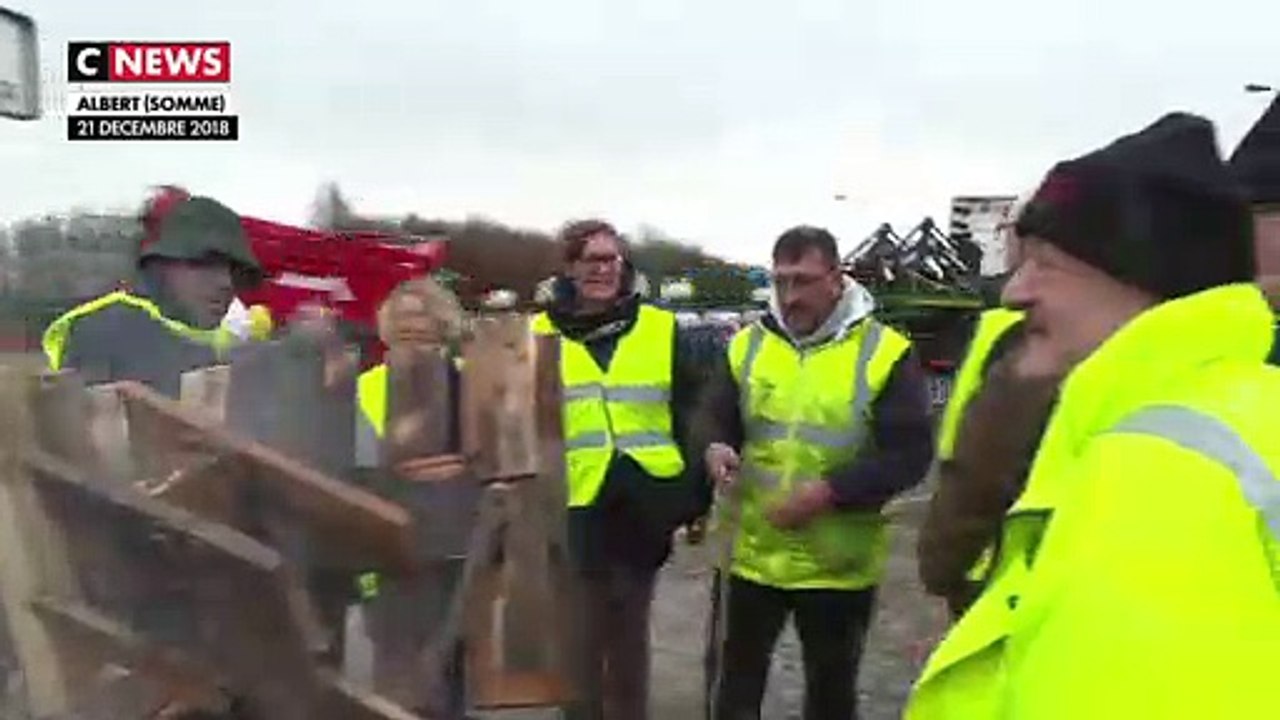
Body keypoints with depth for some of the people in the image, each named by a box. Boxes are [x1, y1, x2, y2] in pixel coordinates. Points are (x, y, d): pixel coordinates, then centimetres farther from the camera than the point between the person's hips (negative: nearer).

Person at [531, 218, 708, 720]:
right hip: (574, 508, 0)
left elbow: (690, 416, 4)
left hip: (644, 505, 1)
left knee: (630, 636, 15)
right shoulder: (539, 336, 2)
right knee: (582, 639, 9)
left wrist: (695, 498, 1)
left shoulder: (661, 330, 3)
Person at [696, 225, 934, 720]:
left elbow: (910, 454, -12)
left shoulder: (885, 353, -9)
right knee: (732, 677, 15)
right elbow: (712, 419, 6)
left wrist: (830, 491, -24)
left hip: (841, 564, -2)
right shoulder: (748, 344, 2)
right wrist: (715, 449, -19)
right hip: (751, 554, 3)